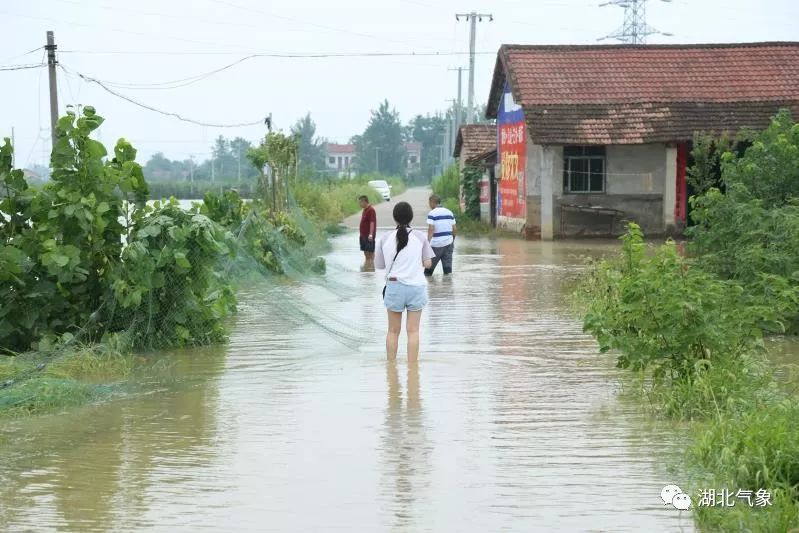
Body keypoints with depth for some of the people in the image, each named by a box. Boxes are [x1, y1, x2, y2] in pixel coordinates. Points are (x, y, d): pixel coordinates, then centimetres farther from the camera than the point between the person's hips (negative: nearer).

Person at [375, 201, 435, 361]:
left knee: (393, 331, 12)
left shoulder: (385, 238, -1)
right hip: (416, 287, 0)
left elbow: (379, 265, 4)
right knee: (413, 331, 4)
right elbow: (428, 263, -1)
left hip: (394, 286, 1)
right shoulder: (419, 237, -3)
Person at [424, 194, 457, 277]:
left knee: (431, 264, 8)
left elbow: (431, 229, -19)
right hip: (449, 242, 5)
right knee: (447, 263, 7)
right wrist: (453, 241, 23)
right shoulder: (449, 212, 10)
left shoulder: (432, 213, -8)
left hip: (436, 243, -5)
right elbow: (454, 229, 11)